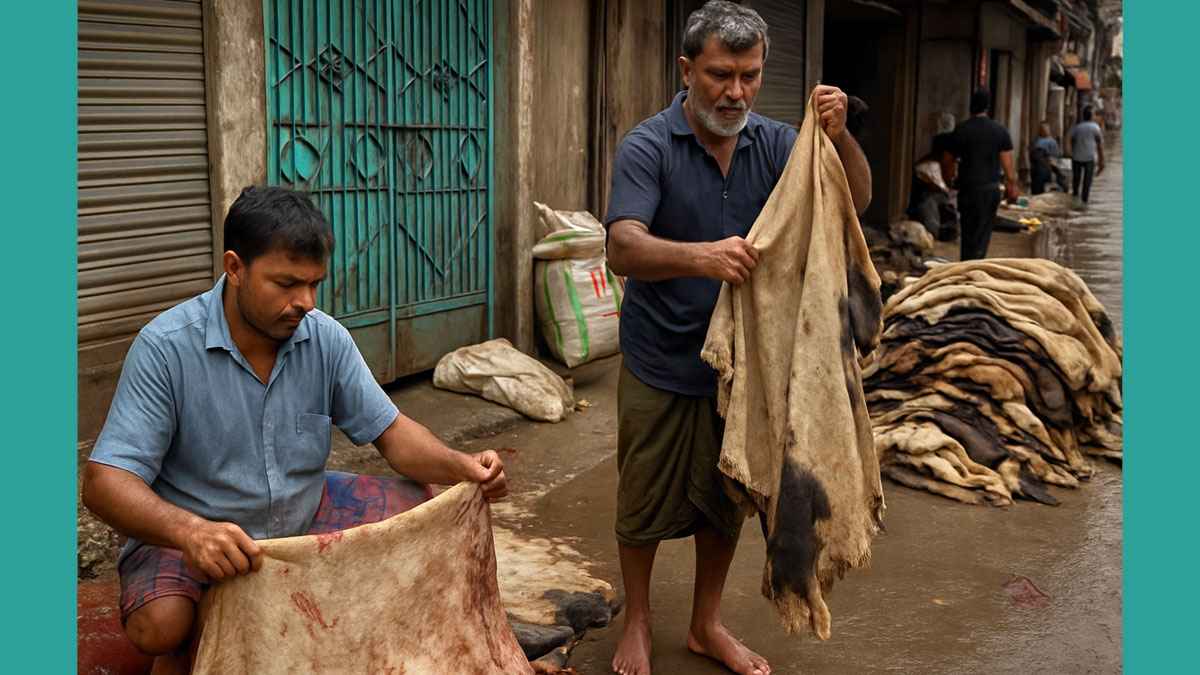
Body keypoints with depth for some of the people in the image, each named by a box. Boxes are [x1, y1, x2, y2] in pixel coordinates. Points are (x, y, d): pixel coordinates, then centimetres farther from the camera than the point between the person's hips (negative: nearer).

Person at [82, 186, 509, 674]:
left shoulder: (326, 338, -10)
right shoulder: (165, 348, -23)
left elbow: (390, 430, -2)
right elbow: (104, 482, -26)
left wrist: (459, 466, -23)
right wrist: (188, 530, -46)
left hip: (304, 511, 5)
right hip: (190, 530, -4)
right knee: (159, 625, -33)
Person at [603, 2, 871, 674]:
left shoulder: (774, 141, -2)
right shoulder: (648, 146, -16)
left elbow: (856, 202, -4)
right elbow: (624, 249, -28)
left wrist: (840, 136, -24)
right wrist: (701, 257, -48)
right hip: (662, 363, -4)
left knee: (726, 500, 17)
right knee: (645, 504, 11)